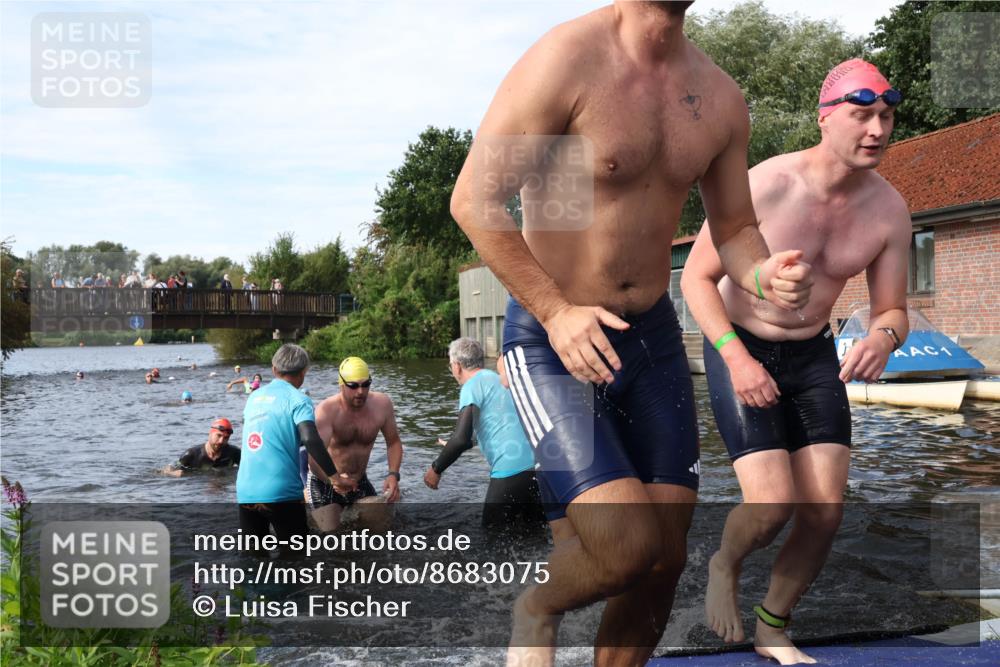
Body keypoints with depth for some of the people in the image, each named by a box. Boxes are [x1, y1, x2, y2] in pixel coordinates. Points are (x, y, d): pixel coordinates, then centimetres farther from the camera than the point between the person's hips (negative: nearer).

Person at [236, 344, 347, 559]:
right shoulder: (297, 399, -6)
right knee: (295, 554, 8)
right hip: (281, 493, -5)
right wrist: (336, 478, -19)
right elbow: (311, 440, -20)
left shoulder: (254, 397, 13)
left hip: (246, 493, 6)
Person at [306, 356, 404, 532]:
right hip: (325, 483, -4)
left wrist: (393, 475, -14)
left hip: (360, 482, 5)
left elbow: (393, 443, 2)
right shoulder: (327, 410, -25)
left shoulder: (382, 404, -11)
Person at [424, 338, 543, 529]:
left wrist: (436, 469, -1)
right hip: (537, 466, 8)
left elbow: (461, 439, -16)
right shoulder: (498, 379, 20)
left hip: (512, 471, -8)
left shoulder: (473, 385, -5)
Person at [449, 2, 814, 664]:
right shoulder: (567, 59, -14)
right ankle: (536, 609, 17)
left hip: (654, 336, 6)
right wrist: (556, 311, -21)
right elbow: (475, 199, -15)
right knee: (629, 546, -17)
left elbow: (734, 229, 13)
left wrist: (764, 275, -11)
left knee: (666, 558, 7)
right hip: (551, 341, -6)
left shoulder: (721, 97, 5)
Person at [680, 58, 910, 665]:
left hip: (814, 354, 5)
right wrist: (737, 358, -26)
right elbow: (697, 276, -14)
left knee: (826, 511, -2)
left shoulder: (890, 209, -7)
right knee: (773, 505, -17)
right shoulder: (764, 187, -21)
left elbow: (892, 309, 1)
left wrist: (883, 338, -24)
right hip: (739, 348, -4)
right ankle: (724, 565, 21)